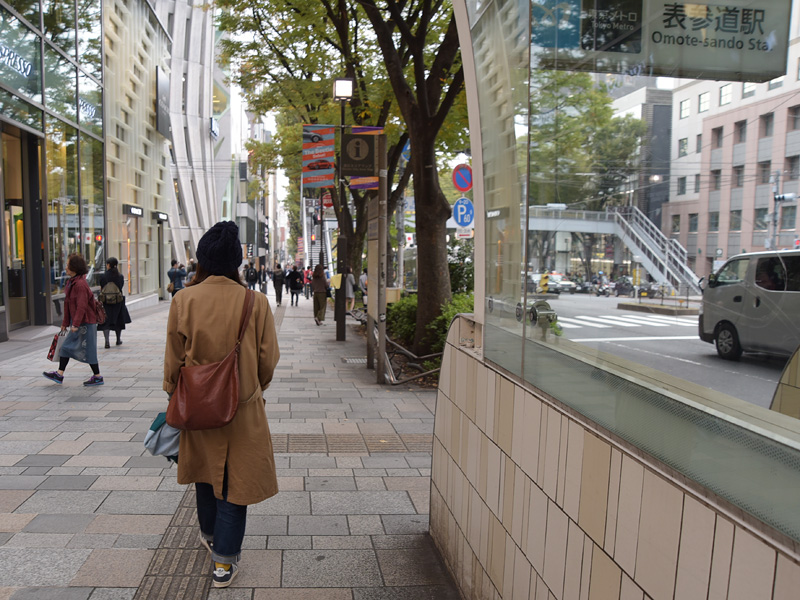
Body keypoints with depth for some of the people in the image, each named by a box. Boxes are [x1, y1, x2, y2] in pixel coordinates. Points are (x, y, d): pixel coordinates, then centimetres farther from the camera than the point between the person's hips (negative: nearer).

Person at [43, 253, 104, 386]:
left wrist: (76, 324, -23)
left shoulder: (80, 284, -20)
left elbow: (81, 306, -23)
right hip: (77, 323, 10)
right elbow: (68, 305, 17)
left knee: (88, 349, -2)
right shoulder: (71, 282, 11)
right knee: (66, 346, 13)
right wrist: (65, 323, 20)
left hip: (85, 323, -10)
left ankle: (97, 377, 8)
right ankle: (59, 375, 20)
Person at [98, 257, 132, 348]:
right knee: (118, 320, 16)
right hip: (118, 302, 2)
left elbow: (101, 290, -2)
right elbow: (122, 288, 4)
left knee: (106, 321, 0)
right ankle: (118, 340, 29)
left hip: (106, 301, -2)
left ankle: (107, 341, -15)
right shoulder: (120, 276, -4)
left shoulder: (103, 276, -8)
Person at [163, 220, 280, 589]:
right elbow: (268, 360, -4)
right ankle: (224, 560, 17)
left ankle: (210, 535, 46)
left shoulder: (184, 301, -11)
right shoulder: (256, 303, -14)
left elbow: (174, 360, -3)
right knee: (235, 479, 11)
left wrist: (174, 395, 14)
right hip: (243, 408, -2)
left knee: (205, 471, 24)